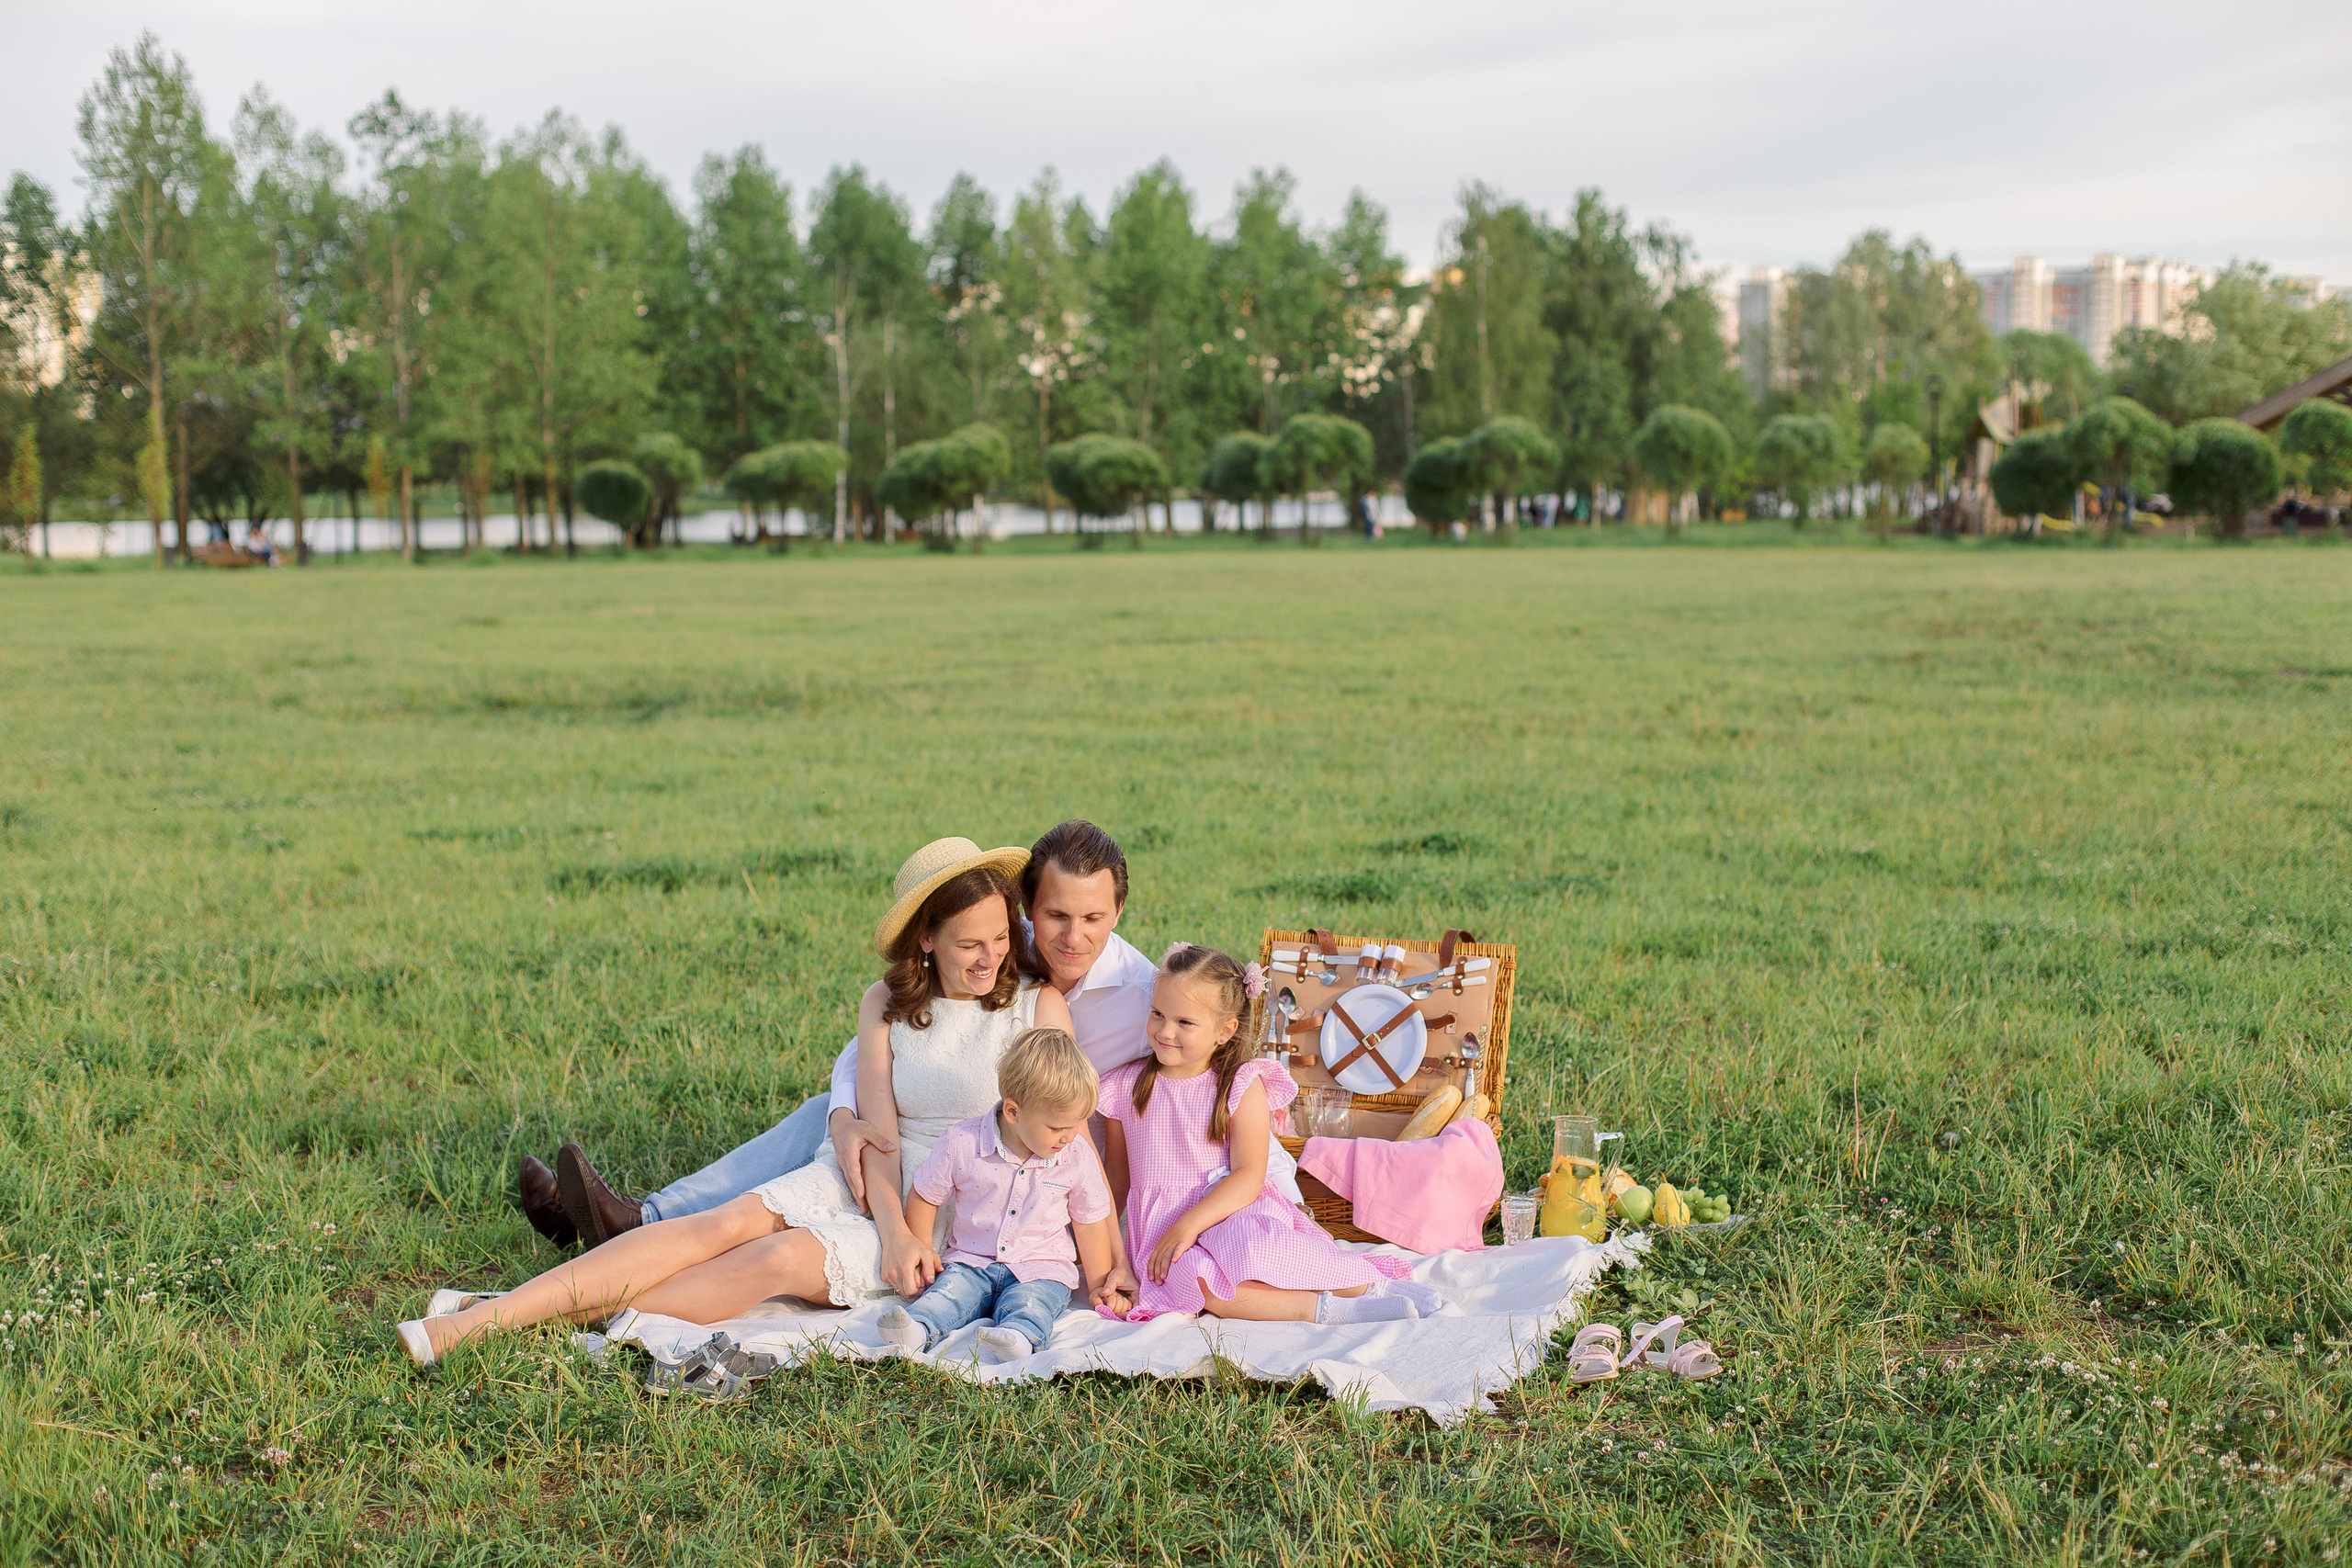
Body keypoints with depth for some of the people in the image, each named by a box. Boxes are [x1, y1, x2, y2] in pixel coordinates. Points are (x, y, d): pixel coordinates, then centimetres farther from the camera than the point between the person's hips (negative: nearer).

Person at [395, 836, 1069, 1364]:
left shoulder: (1038, 1005, -3)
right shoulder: (887, 1003, 5)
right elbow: (879, 1135, -4)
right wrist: (895, 1228, -22)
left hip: (957, 1220, -2)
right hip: (868, 1183, 3)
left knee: (785, 1256, -29)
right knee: (728, 1222, -23)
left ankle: (576, 1313, -23)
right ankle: (480, 1318, -29)